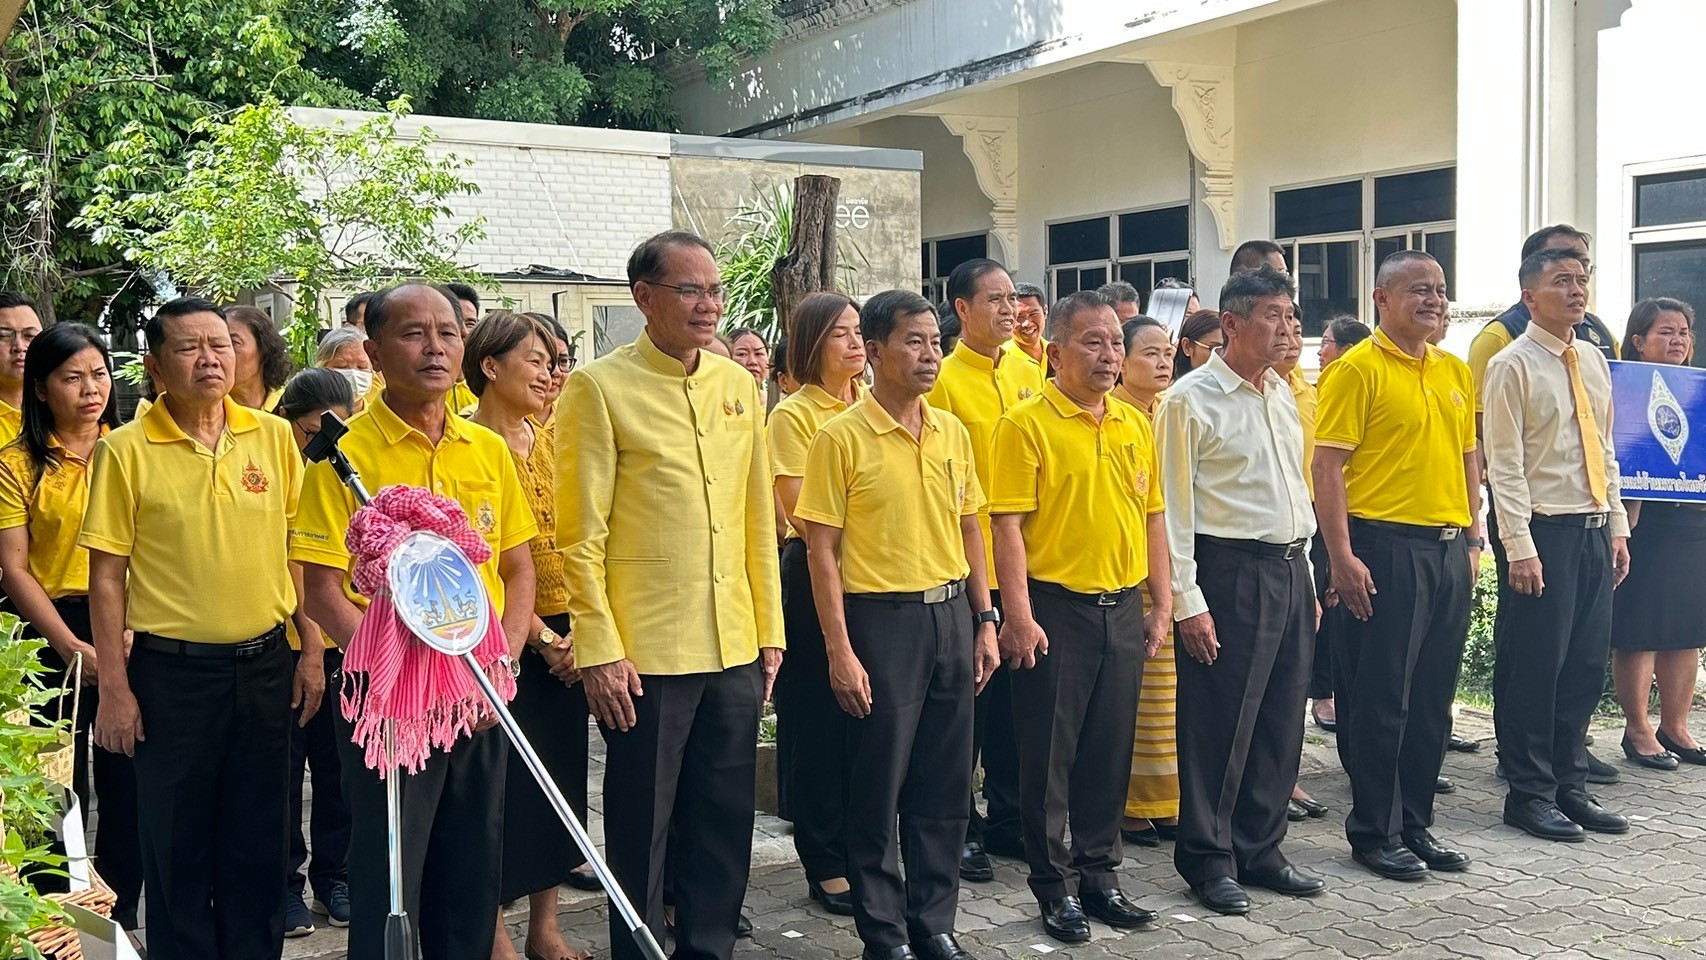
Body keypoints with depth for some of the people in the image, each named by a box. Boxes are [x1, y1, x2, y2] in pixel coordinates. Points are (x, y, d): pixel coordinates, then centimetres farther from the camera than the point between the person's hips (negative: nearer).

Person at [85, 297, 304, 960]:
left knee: (259, 836, 13)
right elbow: (106, 574, -4)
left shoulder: (274, 437, 2)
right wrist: (114, 687, -6)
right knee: (177, 842, 8)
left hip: (265, 663, 3)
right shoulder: (127, 450, -5)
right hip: (172, 671, -2)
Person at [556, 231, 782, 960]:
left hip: (734, 650, 5)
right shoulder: (600, 387, -7)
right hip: (644, 653, -5)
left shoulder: (739, 387, 9)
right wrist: (599, 649, -13)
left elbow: (759, 519, 12)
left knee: (725, 825, 14)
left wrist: (769, 628, 10)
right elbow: (581, 535, -9)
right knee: (641, 832, 8)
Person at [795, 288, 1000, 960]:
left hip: (951, 614, 5)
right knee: (879, 785, 4)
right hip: (882, 619, -5)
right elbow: (822, 550, -9)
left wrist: (985, 620, 10)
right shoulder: (842, 438, -9)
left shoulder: (953, 432, 7)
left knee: (945, 782, 11)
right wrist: (840, 651, -13)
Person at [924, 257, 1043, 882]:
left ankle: (1008, 817, 27)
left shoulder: (1028, 374, 10)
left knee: (1017, 697, 14)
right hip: (967, 568, -6)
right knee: (968, 701, 4)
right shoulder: (944, 380, -9)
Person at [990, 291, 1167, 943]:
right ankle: (1055, 886, 16)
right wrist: (1019, 615, -17)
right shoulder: (1027, 423, -8)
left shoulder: (1135, 425, 10)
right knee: (1050, 753, 4)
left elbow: (1151, 517, 15)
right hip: (1056, 610, -5)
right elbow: (1008, 523, -12)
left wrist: (1161, 604, 11)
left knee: (1110, 749, 13)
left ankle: (1100, 875, 26)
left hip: (1123, 608, 6)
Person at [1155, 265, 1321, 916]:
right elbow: (1173, 509, -11)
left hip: (1290, 569, 7)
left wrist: (1307, 579, 16)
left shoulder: (1283, 396, 13)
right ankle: (1208, 860, 14)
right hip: (1230, 573, -7)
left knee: (1281, 719, 12)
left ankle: (1260, 849, 26)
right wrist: (1188, 603, -15)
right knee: (1220, 722, 0)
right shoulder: (1191, 400, -9)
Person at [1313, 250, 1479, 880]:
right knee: (1380, 699, 1)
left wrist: (1473, 540, 13)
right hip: (1385, 549, -7)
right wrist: (1342, 558, -17)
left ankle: (1416, 824, 25)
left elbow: (1468, 459, 20)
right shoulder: (1357, 369, -8)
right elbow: (1328, 467, -12)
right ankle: (1373, 833, 13)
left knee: (1433, 698, 13)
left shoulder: (1455, 372, 14)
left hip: (1448, 549, 7)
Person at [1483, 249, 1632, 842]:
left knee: (1587, 664, 11)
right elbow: (1505, 464, -12)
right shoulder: (1514, 366, -7)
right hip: (1545, 531, -7)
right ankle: (1530, 793, 11)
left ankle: (1570, 785, 23)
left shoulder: (1593, 361, 14)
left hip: (1595, 531, 7)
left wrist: (1618, 527, 12)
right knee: (1534, 666, -1)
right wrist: (1519, 547, -17)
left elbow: (1605, 451, 18)